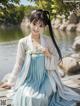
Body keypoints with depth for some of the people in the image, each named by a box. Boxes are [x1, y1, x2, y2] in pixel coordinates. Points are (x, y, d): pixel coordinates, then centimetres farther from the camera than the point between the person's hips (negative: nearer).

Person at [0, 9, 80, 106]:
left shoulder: (48, 40, -6)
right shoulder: (23, 42, -8)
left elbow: (57, 60, 0)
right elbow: (18, 64, 0)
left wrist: (47, 54, -19)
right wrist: (11, 81, 1)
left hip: (45, 78, 0)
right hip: (29, 79, 0)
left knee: (42, 98, -22)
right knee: (27, 98, -23)